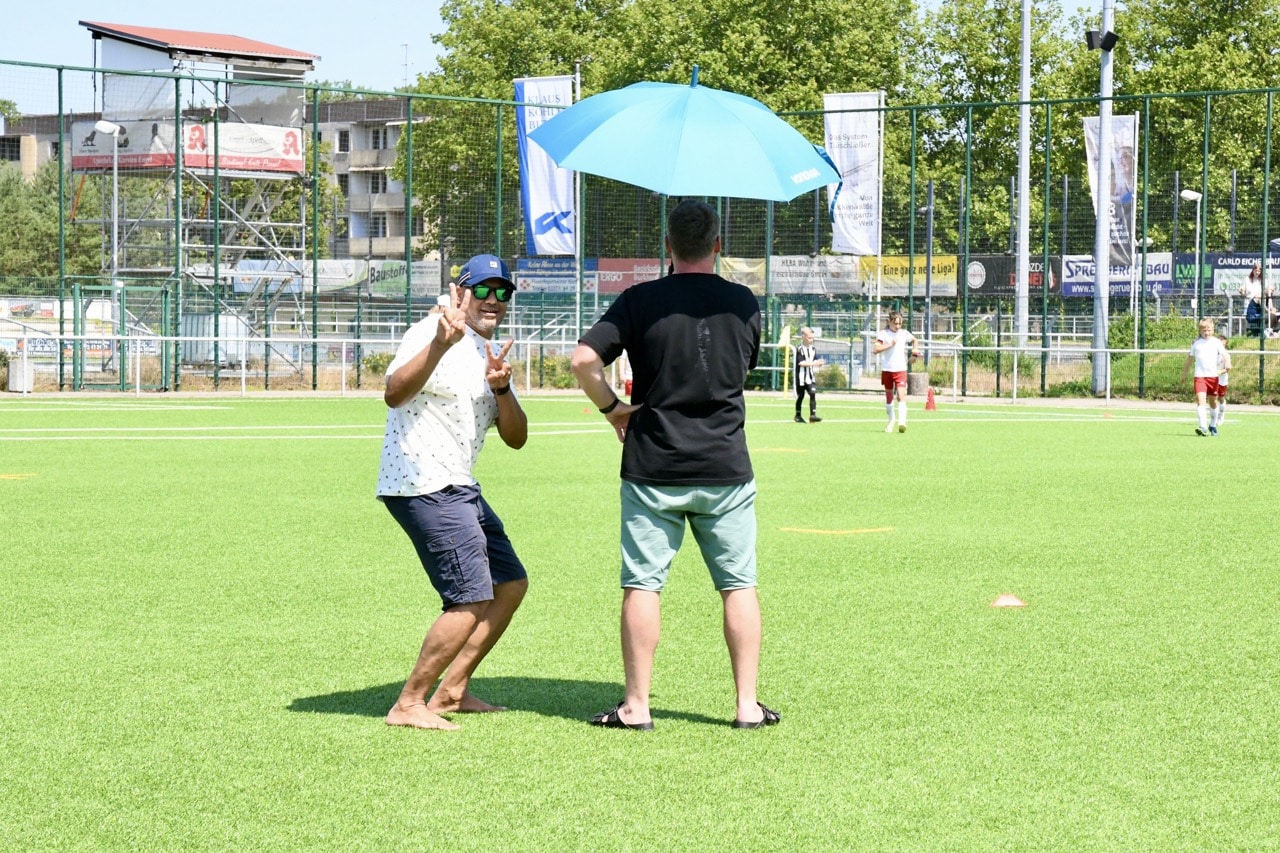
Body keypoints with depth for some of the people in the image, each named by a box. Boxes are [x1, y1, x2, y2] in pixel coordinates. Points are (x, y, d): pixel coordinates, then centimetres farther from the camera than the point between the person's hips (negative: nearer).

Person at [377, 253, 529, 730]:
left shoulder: (491, 356, 16)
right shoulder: (431, 332, -11)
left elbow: (516, 438, 9)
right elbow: (394, 393, -29)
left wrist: (501, 389, -9)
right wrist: (439, 346, -43)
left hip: (460, 490, 10)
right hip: (423, 487, -10)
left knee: (511, 583, 17)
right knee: (472, 599, -15)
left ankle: (450, 692, 23)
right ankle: (409, 705, -7)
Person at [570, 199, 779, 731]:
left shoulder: (641, 301, -6)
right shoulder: (744, 304, 4)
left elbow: (584, 359, -13)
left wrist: (611, 408, 1)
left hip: (653, 468, -2)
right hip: (726, 467, 2)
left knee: (642, 584, 4)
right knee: (738, 586, 9)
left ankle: (636, 706, 5)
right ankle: (748, 705, 9)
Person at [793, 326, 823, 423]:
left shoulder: (812, 348, 8)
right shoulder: (799, 348, -11)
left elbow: (815, 361, 13)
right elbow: (801, 363, -19)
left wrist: (818, 363, -10)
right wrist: (813, 363, -24)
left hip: (810, 376, 4)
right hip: (801, 376, -4)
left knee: (813, 393, -11)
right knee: (800, 396, 6)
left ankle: (813, 415, -13)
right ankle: (798, 415, 21)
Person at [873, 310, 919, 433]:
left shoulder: (904, 333, 4)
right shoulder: (883, 333, -5)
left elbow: (914, 339, 27)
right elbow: (876, 349, -18)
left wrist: (914, 351, 13)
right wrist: (890, 344, -21)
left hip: (900, 369, 0)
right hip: (887, 369, 0)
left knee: (901, 395, -16)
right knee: (889, 397, 12)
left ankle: (902, 422, -28)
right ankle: (891, 420, 32)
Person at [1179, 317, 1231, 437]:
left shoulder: (1216, 342, 3)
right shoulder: (1196, 343, 8)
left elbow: (1225, 354, -9)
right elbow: (1190, 359, 19)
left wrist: (1228, 363, -31)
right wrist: (1184, 373, 25)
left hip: (1213, 376, 0)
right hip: (1199, 376, 0)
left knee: (1213, 402, 13)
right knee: (1200, 400, -16)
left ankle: (1213, 425, 33)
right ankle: (1203, 427, -26)